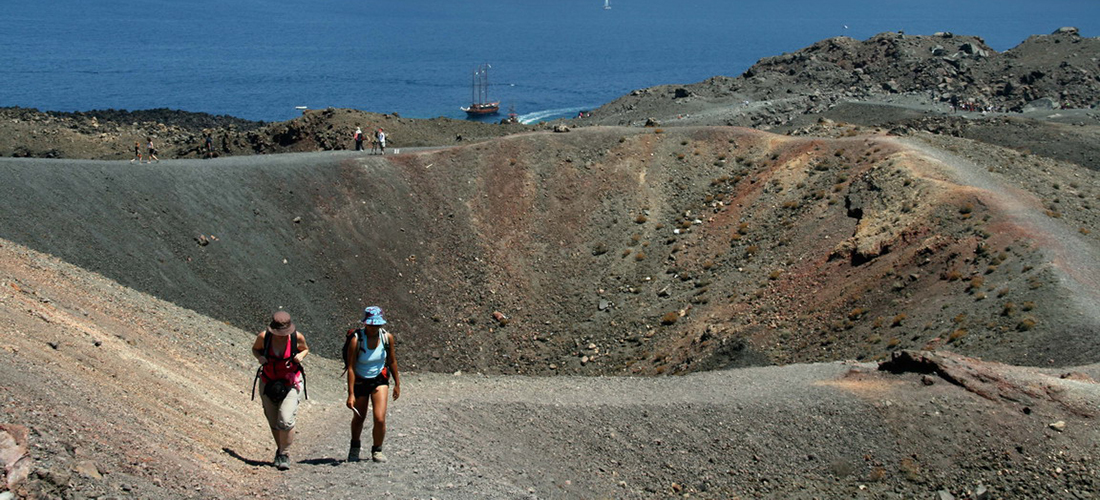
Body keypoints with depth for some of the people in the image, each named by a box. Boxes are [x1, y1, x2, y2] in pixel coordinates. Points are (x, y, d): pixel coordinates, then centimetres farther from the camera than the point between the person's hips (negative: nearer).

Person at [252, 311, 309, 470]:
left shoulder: (297, 337, -15)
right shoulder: (263, 337, -15)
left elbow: (305, 349, 7)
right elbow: (255, 349, 6)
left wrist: (301, 355, -16)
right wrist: (259, 357, -16)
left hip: (291, 383, -2)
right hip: (268, 383, 2)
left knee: (286, 420, -16)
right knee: (273, 422, 11)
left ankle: (284, 454, 2)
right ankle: (279, 450, 34)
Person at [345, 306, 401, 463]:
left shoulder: (387, 337, -12)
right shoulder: (356, 340, -22)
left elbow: (392, 361, 3)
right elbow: (351, 368, -20)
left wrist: (397, 384, 10)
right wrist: (351, 394, -22)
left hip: (380, 380, 1)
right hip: (359, 382, -1)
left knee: (380, 419, -12)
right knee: (359, 418, 15)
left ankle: (377, 450, 12)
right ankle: (354, 448, 43)